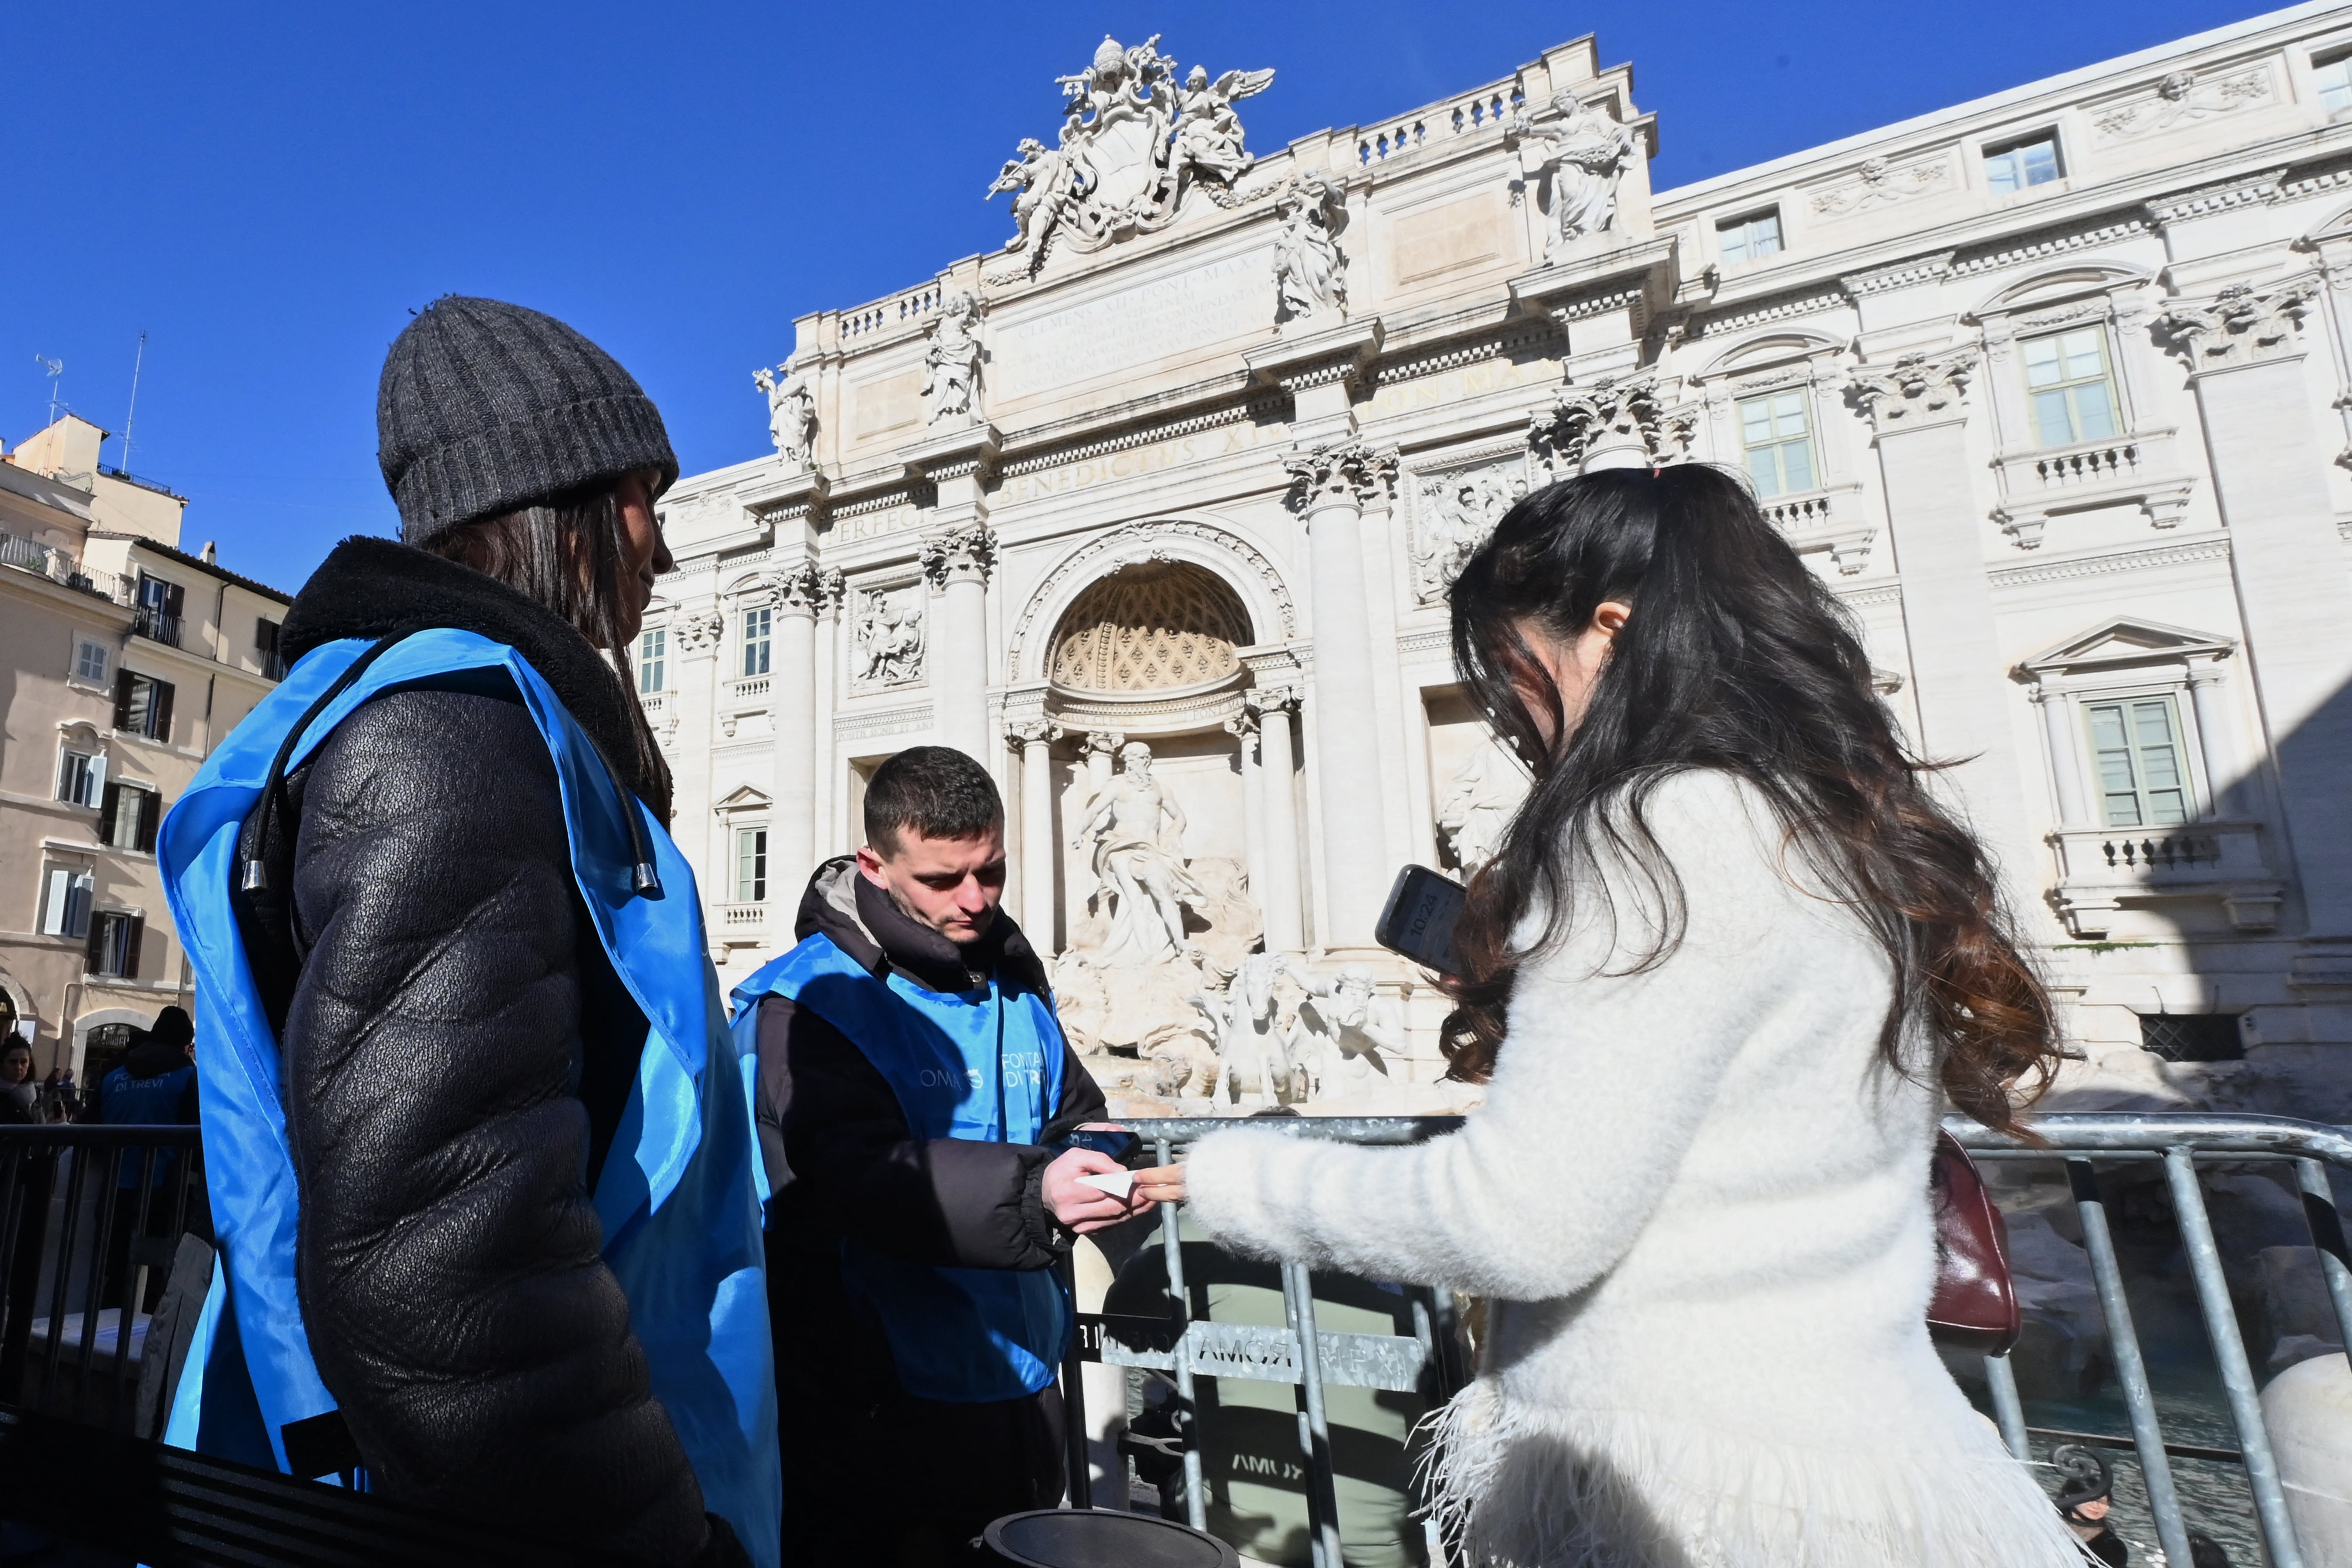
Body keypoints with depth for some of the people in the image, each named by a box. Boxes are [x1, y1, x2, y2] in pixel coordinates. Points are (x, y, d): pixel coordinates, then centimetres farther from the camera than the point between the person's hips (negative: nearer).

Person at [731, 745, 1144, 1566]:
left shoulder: (1016, 988, 6)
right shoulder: (809, 1006, -15)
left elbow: (1077, 1122, 14)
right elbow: (866, 1178, -27)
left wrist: (1114, 1171, -9)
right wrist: (1031, 1191, -41)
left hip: (1019, 1396, 7)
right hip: (874, 1415, -6)